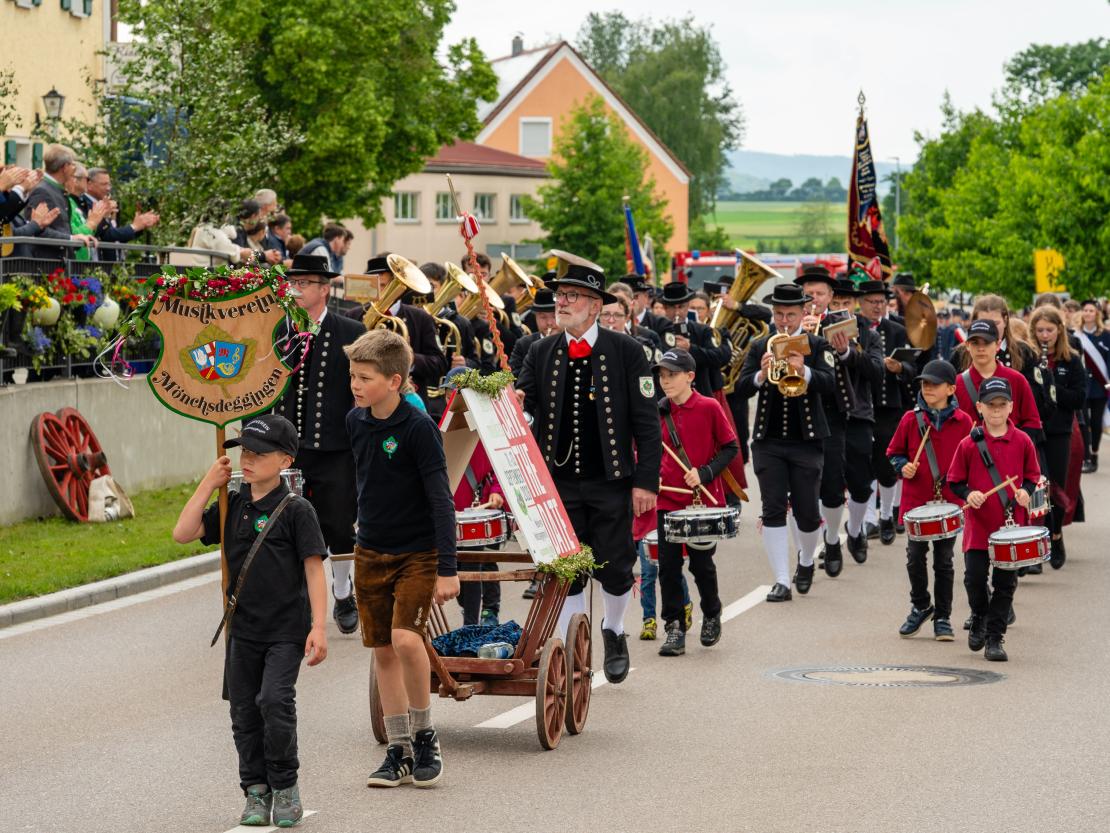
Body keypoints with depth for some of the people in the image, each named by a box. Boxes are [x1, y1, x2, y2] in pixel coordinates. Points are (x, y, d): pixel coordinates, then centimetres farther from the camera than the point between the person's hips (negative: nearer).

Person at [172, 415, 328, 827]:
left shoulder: (295, 510, -7)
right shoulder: (232, 506, 7)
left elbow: (314, 569, -8)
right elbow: (183, 533, -1)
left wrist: (318, 627, -15)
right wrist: (208, 484, -2)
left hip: (286, 628, -5)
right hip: (243, 627, 5)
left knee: (275, 700, -17)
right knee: (244, 710, 7)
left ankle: (285, 786, -1)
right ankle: (256, 791, 17)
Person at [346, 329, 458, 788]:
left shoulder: (419, 428, -17)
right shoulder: (355, 421, 1)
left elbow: (441, 500, -17)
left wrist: (447, 569, -20)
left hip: (417, 554, -6)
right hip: (371, 553, 6)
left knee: (405, 637, -23)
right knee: (382, 651, 8)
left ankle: (425, 735, -4)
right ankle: (399, 751, 17)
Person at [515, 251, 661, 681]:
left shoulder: (625, 351, -4)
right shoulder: (541, 352, 5)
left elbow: (646, 422, -3)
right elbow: (523, 400, 1)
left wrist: (647, 481, -8)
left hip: (611, 483, -2)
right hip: (558, 481, 2)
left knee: (614, 568, 5)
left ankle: (613, 633, 33)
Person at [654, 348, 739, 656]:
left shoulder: (709, 408, -6)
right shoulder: (658, 412, 5)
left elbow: (730, 448, -3)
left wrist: (705, 473, -15)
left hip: (703, 499, -3)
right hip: (667, 499, 3)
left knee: (701, 563, 5)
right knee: (668, 564, -2)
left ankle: (712, 615, 29)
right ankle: (674, 628, 5)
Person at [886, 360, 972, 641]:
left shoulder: (962, 422, -3)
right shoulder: (911, 419, -1)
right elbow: (894, 452, 9)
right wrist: (903, 467, -10)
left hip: (950, 502, -1)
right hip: (916, 500, 1)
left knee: (944, 562, 6)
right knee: (915, 557, 7)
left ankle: (942, 617, 17)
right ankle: (920, 606, 29)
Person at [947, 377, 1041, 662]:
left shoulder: (1022, 442, 1)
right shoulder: (969, 444, -2)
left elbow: (1032, 475, 11)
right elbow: (954, 481, 4)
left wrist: (1026, 492, -9)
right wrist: (968, 494, -15)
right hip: (978, 525, -1)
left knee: (1005, 582, 2)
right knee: (975, 578, -2)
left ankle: (995, 637, 13)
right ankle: (979, 617, 29)